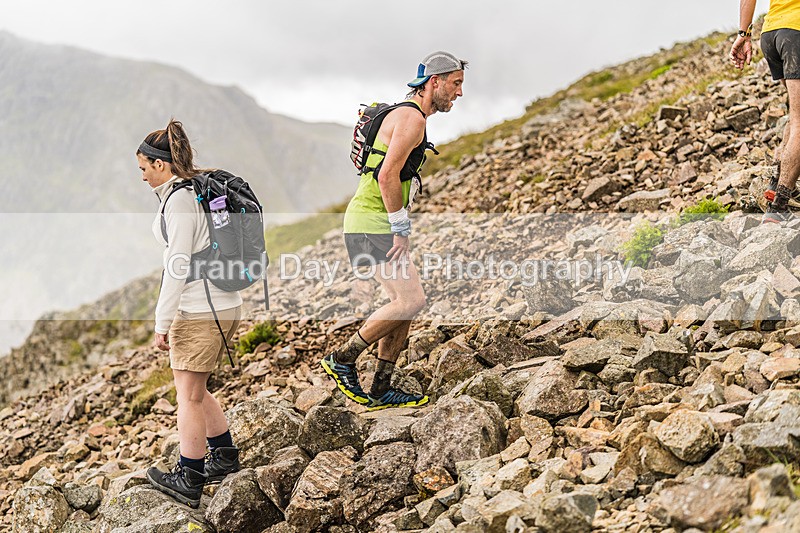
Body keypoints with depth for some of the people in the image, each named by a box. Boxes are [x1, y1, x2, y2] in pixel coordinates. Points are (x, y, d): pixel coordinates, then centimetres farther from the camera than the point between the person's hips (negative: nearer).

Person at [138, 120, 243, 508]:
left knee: (189, 395, 2)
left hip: (201, 310, -9)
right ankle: (225, 457, 31)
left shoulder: (179, 200, -16)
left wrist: (162, 323, -14)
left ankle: (188, 482, 13)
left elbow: (178, 266, -19)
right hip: (224, 304, 9)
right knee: (193, 390, 20)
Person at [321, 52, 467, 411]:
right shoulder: (412, 118, -13)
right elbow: (387, 175, -23)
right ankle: (342, 359, -1)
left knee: (405, 302, 9)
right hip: (372, 224, -10)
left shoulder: (408, 117, 20)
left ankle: (380, 392, 15)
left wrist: (400, 228, 20)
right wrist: (401, 229, -18)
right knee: (411, 300, -13)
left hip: (378, 223, 11)